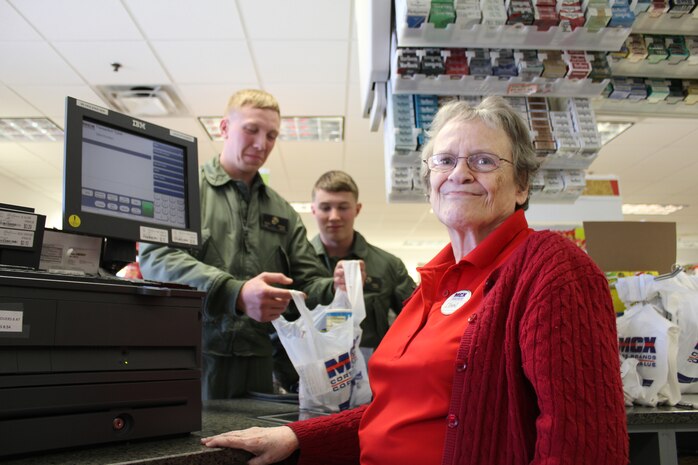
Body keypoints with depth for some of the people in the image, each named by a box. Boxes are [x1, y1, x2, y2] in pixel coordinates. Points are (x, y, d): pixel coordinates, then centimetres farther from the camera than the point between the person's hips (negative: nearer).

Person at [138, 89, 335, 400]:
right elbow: (156, 256, -13)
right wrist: (235, 294, -26)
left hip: (258, 366, 4)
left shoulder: (283, 213, 17)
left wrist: (339, 289, -11)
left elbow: (309, 283, 14)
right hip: (192, 358, -3)